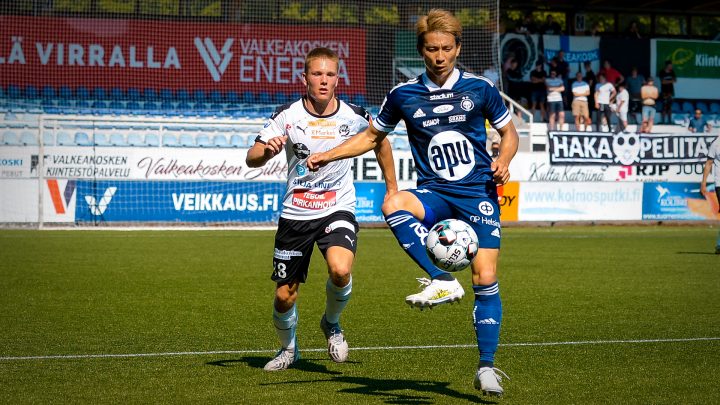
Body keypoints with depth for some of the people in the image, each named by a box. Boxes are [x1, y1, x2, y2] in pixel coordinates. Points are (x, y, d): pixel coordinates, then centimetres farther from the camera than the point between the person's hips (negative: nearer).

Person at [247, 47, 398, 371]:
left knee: (341, 271, -29)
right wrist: (267, 150, -36)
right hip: (296, 212, 1)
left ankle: (332, 323, 4)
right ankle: (288, 348, 35)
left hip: (338, 209, -1)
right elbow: (251, 159, -13)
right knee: (284, 296, 3)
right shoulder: (287, 116, -9)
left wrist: (392, 189, 17)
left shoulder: (354, 116, -6)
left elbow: (380, 142, 15)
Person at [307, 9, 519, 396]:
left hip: (478, 193, -1)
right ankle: (442, 282, -32)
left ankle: (486, 367, -2)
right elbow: (372, 135, 19)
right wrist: (328, 156, 8)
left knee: (486, 280, -12)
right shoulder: (403, 95, 4)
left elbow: (509, 133, 12)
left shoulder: (480, 89, 1)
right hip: (433, 194, 1)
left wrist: (503, 161, -9)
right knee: (393, 205, -34)